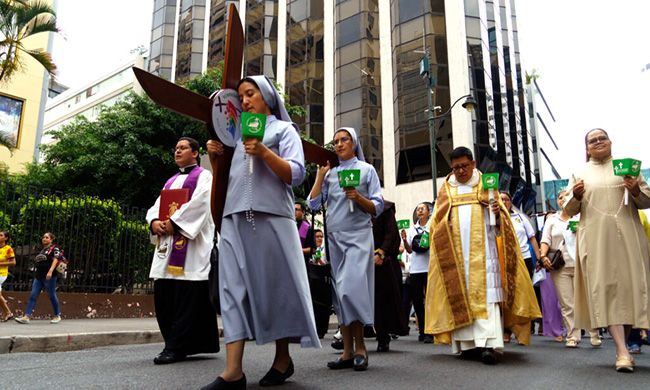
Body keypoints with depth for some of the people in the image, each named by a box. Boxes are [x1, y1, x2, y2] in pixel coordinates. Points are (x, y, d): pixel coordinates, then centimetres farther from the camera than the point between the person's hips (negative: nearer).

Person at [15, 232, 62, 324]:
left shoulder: (54, 248, -2)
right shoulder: (42, 250, 21)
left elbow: (55, 260, -15)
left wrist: (50, 271, -27)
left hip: (49, 276, -7)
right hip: (38, 276, 7)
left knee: (52, 296, 0)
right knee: (33, 296, -2)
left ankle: (57, 316, 12)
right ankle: (26, 317, -6)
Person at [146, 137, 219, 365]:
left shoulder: (204, 176, 6)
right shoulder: (171, 181, 27)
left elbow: (199, 203, -10)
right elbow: (157, 205, 18)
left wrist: (174, 222, -16)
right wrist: (154, 222, -3)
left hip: (190, 242, -7)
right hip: (167, 242, 7)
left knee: (186, 297, -9)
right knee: (164, 296, 2)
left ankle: (176, 347, -8)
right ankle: (175, 344, 11)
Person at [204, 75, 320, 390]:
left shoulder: (284, 129, 11)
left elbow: (295, 175, -2)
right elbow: (225, 177, 28)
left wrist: (264, 152, -15)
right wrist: (214, 156, 9)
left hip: (271, 215, -4)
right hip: (235, 215, 5)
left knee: (275, 284, -2)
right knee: (234, 286, -5)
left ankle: (283, 358, 14)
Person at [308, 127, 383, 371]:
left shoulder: (366, 170, 8)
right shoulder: (329, 173, 17)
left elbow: (377, 208, 3)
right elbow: (313, 203, 9)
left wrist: (359, 198, -15)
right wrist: (320, 175, 6)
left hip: (358, 235, -4)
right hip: (335, 237, 4)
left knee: (351, 288, -16)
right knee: (339, 292, 1)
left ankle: (360, 348, -2)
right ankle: (348, 351, 6)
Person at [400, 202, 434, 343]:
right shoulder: (412, 229, 16)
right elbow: (409, 250, 13)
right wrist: (404, 239, -3)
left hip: (430, 267, -3)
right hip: (416, 268, 4)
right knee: (417, 300, 3)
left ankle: (430, 332, 1)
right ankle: (422, 331, 16)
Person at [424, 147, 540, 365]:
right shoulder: (446, 190, 18)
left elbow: (501, 220, 11)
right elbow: (436, 222, 16)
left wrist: (497, 212, -13)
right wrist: (444, 227, -6)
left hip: (482, 250, -2)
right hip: (455, 252, 2)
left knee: (485, 294, -13)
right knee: (460, 295, -2)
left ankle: (487, 343, -19)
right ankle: (468, 344, 2)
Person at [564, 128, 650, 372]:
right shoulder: (579, 174, 16)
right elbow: (569, 211, 12)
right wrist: (575, 196, -9)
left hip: (627, 236, 1)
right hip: (596, 239, -1)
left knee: (630, 285, -2)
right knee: (606, 288, -11)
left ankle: (623, 343, 14)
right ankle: (622, 351, -14)